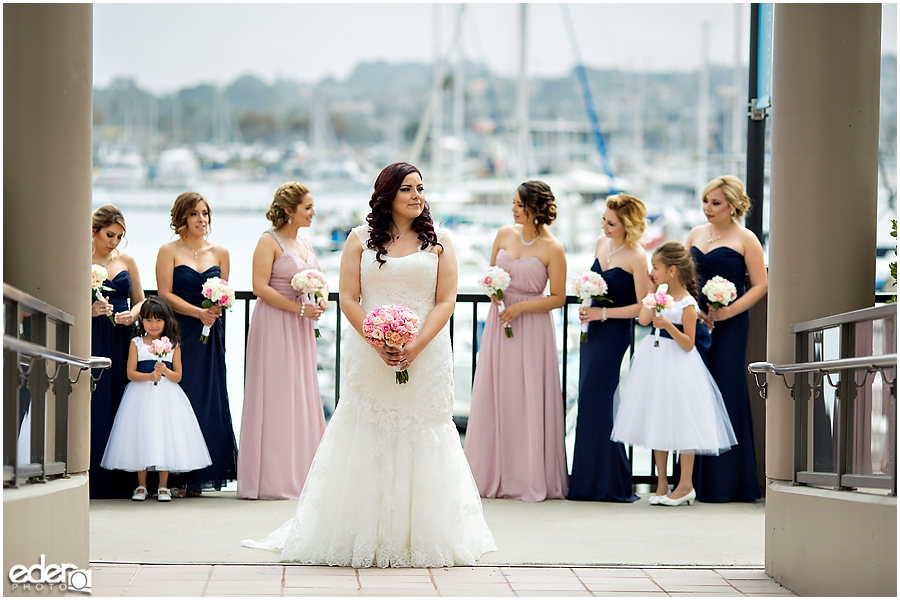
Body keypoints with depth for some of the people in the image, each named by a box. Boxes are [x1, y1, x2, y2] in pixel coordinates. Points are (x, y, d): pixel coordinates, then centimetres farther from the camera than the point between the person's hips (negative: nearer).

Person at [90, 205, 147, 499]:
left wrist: (132, 315, -3)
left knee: (120, 405, -1)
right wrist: (90, 311, -17)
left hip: (121, 341, 4)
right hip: (90, 340, -4)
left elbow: (140, 301, 18)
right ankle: (94, 479, -5)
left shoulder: (127, 261, 13)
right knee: (94, 405, -9)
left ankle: (120, 480, 3)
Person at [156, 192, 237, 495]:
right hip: (179, 333, -3)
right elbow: (165, 294, -5)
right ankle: (181, 475, -4)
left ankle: (206, 472, 4)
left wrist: (217, 308, -8)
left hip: (211, 334, 3)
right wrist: (199, 312, -15)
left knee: (210, 398, 0)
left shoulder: (220, 252, 12)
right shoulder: (169, 251, 2)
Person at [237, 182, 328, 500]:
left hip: (300, 330, 8)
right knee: (275, 398, -6)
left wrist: (322, 299, -3)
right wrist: (299, 308, -20)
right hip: (274, 327, -8)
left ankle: (300, 475, 13)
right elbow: (260, 287, -17)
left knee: (303, 397, 8)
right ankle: (272, 478, -2)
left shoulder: (304, 243, 14)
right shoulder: (269, 241, -10)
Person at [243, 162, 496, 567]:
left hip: (426, 356, 0)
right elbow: (348, 299, 1)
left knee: (422, 444, 1)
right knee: (368, 445, -1)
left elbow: (446, 300, 0)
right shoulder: (361, 240, 6)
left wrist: (415, 347, -12)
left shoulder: (439, 242, 7)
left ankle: (421, 539, 8)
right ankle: (365, 539, 4)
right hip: (370, 361, 0)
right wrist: (379, 343, -12)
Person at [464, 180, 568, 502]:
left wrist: (520, 307, -15)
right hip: (499, 324, 5)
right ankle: (492, 476, 12)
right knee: (493, 399, 5)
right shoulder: (505, 234, 5)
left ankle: (530, 479, 6)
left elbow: (558, 298, -7)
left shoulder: (552, 249, -10)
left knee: (528, 401, -2)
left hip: (532, 329, -5)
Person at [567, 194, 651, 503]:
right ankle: (590, 482, 13)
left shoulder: (636, 257, -14)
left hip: (616, 333, -8)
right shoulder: (601, 243, 9)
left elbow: (643, 306, -15)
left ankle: (611, 485, 1)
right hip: (594, 329, 8)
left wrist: (603, 313, -16)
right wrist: (587, 307, 6)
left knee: (598, 404, -7)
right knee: (589, 403, 8)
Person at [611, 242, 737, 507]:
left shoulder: (687, 304, -13)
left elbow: (688, 344, -14)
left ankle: (685, 485, 6)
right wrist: (653, 290, 2)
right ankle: (662, 483, 20)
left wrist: (668, 325, -27)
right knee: (658, 422, 11)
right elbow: (643, 319, -1)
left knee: (681, 423, -3)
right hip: (655, 361, 8)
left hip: (677, 364, -8)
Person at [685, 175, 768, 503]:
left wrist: (728, 312, -14)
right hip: (695, 324, 5)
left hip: (729, 327, -5)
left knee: (725, 396, -4)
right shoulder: (696, 233, 13)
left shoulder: (745, 239, -2)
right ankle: (695, 480, 8)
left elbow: (761, 285, -5)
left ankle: (723, 484, 1)